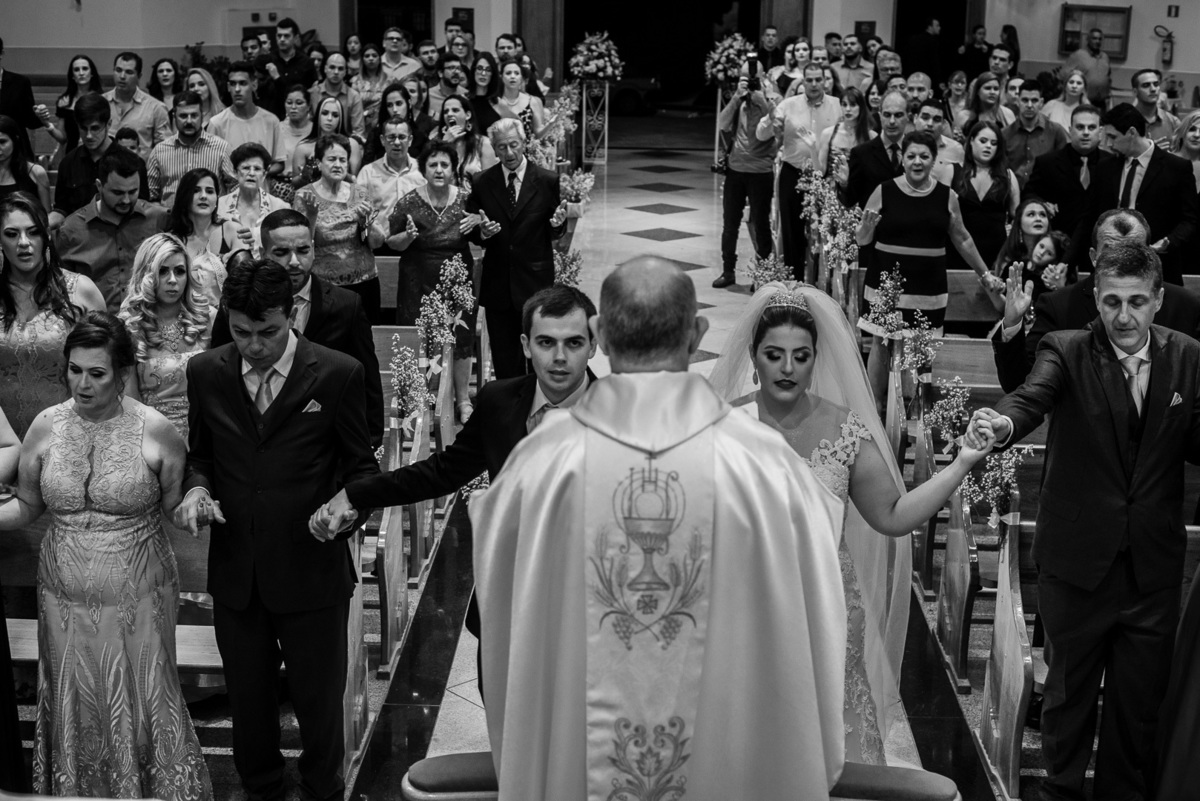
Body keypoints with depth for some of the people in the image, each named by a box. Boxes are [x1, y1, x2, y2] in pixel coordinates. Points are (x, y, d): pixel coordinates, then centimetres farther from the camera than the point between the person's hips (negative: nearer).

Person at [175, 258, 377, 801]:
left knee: (319, 699, 13)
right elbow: (199, 453, 12)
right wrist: (196, 487, -9)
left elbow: (360, 465, -2)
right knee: (248, 699, 19)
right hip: (234, 572, 3)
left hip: (312, 572, -3)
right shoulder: (206, 373, 0)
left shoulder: (338, 375, -10)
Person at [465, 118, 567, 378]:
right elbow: (471, 232, 5)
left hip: (535, 282, -2)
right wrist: (482, 232, -18)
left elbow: (555, 233, 3)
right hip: (497, 283, 2)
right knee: (503, 356, 10)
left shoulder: (547, 181, -2)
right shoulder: (482, 183, 1)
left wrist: (558, 223, -20)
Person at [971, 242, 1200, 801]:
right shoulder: (1067, 351, -10)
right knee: (1069, 690, 15)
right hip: (1078, 560, -2)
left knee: (1140, 701, 14)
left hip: (1152, 565, 2)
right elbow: (1033, 397, -29)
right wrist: (1005, 424, -52)